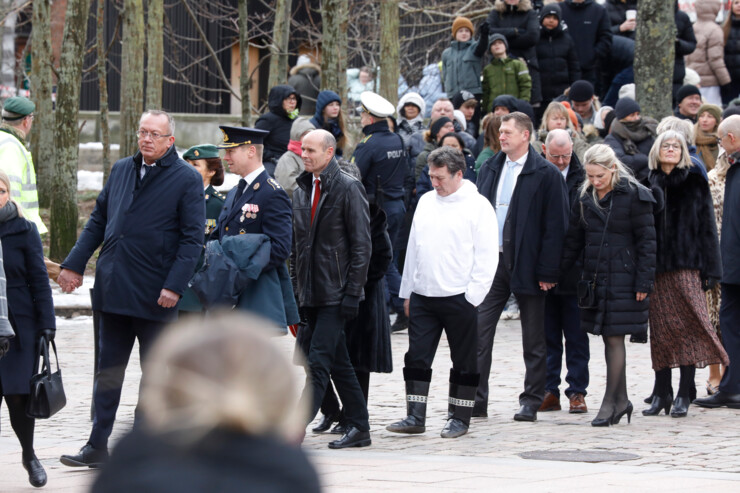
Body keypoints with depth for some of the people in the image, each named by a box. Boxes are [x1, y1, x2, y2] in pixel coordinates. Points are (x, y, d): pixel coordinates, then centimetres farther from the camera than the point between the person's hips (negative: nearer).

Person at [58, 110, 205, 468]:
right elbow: (98, 221, 14)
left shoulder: (187, 179, -6)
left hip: (155, 294, -5)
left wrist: (174, 286, -18)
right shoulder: (121, 170, 10)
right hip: (113, 289, 5)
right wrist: (74, 264, 7)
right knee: (108, 371, 9)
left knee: (155, 374, 5)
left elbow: (192, 238, -9)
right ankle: (97, 447, 13)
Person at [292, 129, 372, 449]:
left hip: (336, 292, -7)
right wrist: (295, 285, 13)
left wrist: (352, 292, -14)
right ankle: (358, 428, 20)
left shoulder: (348, 188, -8)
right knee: (338, 363, 12)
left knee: (318, 361, -12)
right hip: (311, 292, 7)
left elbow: (361, 245, -10)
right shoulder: (301, 191, 13)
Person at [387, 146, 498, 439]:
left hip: (459, 297, -5)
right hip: (422, 296, 5)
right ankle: (415, 417, 5)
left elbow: (487, 257, -7)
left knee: (464, 361, 5)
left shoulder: (478, 206, -5)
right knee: (416, 358, 2)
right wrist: (407, 292, 13)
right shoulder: (426, 202, 11)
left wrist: (473, 296, -12)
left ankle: (459, 418, 13)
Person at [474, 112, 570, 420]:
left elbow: (555, 226, -9)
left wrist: (547, 271, -13)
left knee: (534, 338, 6)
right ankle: (475, 400, 2)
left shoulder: (546, 174, -6)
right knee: (479, 331, -1)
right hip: (492, 262, 5)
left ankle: (531, 401, 13)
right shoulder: (489, 169, 11)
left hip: (526, 265, -5)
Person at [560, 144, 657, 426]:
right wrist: (559, 272, 8)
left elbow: (646, 241, -7)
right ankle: (621, 400, 18)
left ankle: (610, 402, 0)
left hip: (623, 278, -6)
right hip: (594, 278, 6)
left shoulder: (633, 196, -8)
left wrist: (644, 282, -10)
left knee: (614, 338, -6)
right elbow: (573, 239, 15)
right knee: (608, 338, 9)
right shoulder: (586, 198, 9)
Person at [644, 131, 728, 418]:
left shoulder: (695, 183, 5)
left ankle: (684, 395, -3)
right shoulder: (647, 184, 9)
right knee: (660, 328, 3)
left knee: (689, 326, -7)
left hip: (687, 265, -2)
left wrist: (711, 269, -4)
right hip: (656, 268, 2)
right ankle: (661, 393, 10)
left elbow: (707, 227, 3)